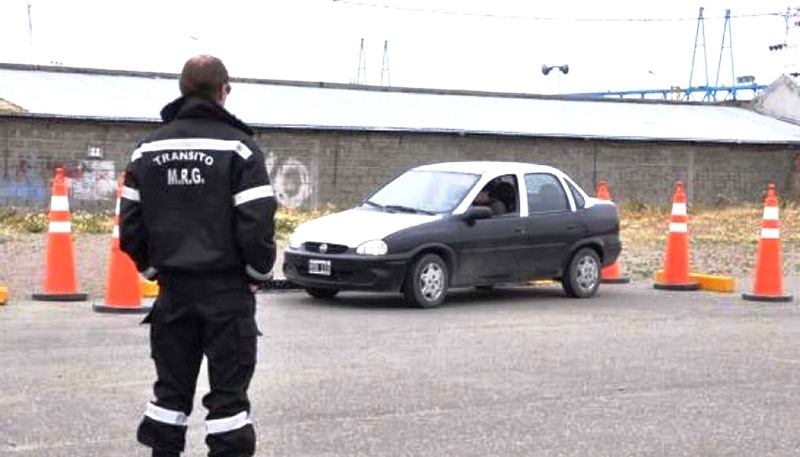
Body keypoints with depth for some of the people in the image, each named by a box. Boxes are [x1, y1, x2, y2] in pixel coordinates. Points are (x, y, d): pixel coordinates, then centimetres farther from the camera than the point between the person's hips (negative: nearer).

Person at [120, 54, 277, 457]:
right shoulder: (237, 146, -9)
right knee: (228, 393, 1)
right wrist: (258, 272, 1)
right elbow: (257, 223, -13)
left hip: (173, 289, 4)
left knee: (171, 389, 13)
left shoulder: (149, 149, 6)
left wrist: (153, 268, 16)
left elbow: (130, 224, 5)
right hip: (227, 289, -4)